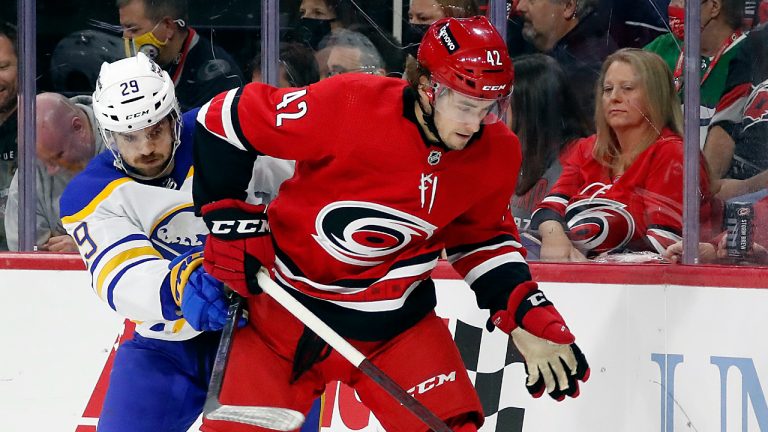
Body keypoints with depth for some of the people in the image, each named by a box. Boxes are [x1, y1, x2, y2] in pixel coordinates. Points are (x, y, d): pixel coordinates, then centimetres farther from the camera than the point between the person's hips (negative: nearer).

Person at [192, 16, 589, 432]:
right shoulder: (345, 105, -24)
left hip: (396, 320, 3)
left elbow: (481, 237, 10)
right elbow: (225, 119, -15)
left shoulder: (497, 153, -9)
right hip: (286, 304, -3)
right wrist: (230, 220, -14)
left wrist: (526, 316, -2)